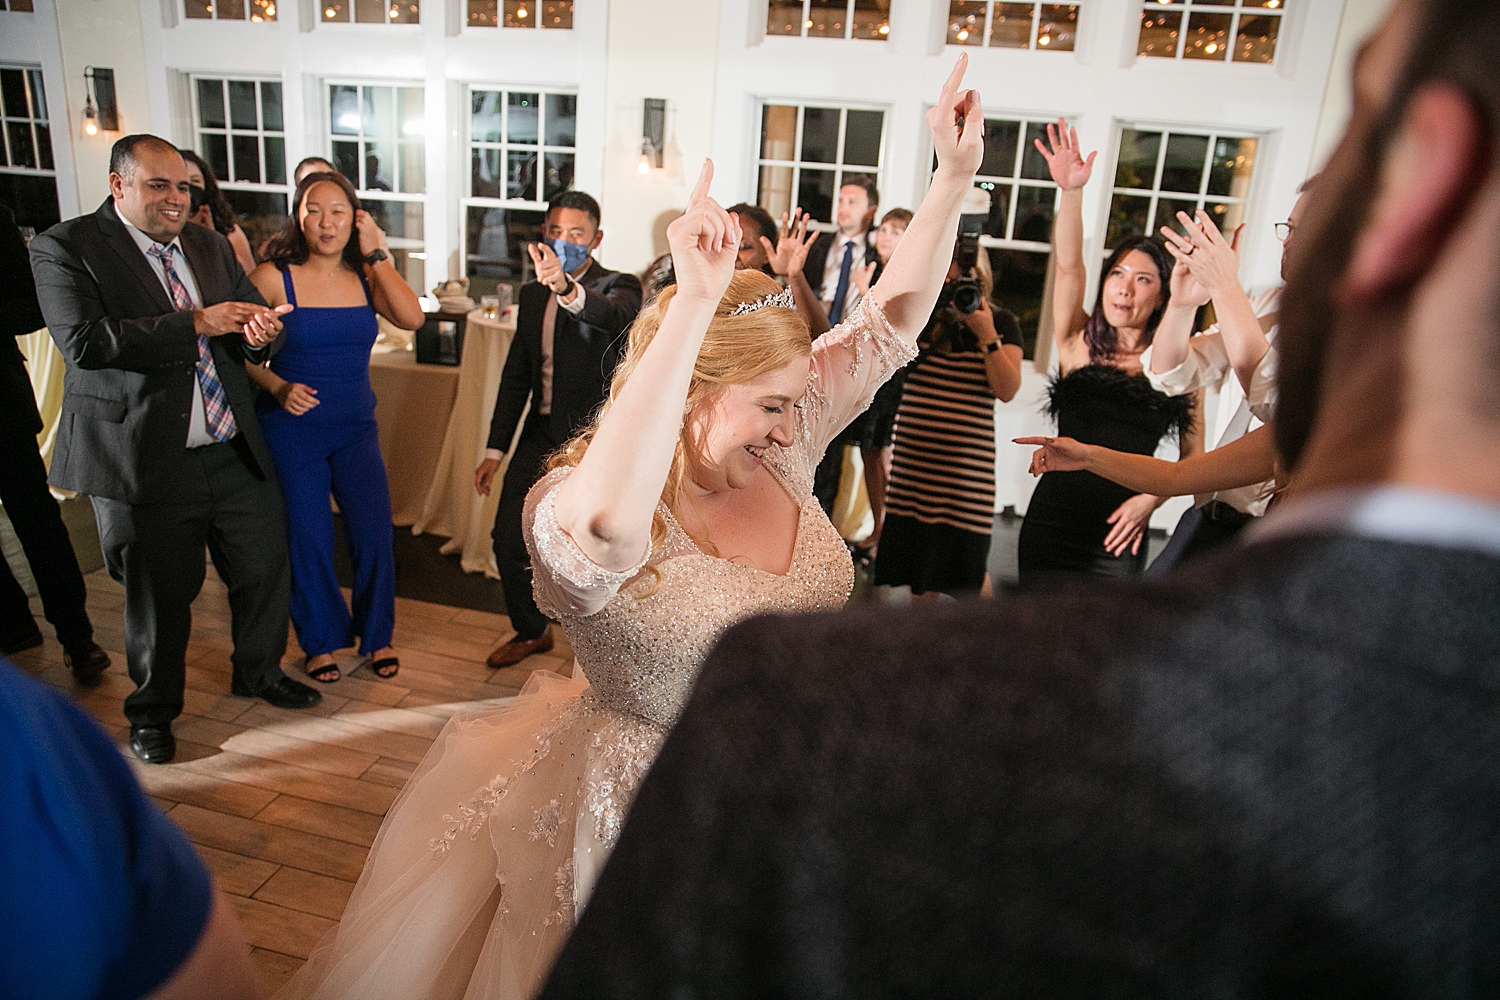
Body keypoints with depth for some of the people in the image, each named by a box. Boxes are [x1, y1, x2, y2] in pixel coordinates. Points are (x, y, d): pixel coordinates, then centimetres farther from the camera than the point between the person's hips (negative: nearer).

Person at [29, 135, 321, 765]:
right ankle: (153, 709, 33)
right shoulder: (65, 247, -6)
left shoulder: (210, 245, 11)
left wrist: (258, 332, -11)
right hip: (144, 462, -5)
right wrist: (195, 323, -23)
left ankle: (259, 672, 40)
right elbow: (83, 341, -20)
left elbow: (248, 320, 14)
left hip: (236, 453, 5)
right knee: (159, 594, 9)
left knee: (265, 565, 14)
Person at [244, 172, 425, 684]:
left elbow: (412, 317, -14)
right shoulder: (273, 277, -7)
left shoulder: (364, 276, 2)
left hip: (356, 429, 3)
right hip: (292, 430, -2)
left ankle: (376, 635, 24)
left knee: (374, 534, 1)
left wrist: (377, 255, -11)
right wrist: (279, 388, -20)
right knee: (308, 541, 6)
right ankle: (321, 641, 28)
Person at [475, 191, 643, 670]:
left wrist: (568, 288, -54)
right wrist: (495, 449, 12)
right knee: (509, 541, 10)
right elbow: (516, 375, 15)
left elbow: (613, 315, -34)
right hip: (540, 437, 6)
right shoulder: (533, 293, 11)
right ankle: (531, 631, 35)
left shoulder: (619, 286, -7)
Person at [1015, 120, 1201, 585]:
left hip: (1118, 533, 0)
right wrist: (1071, 192, -22)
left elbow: (1193, 457, 6)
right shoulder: (1079, 345, 3)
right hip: (1050, 523, 0)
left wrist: (1151, 499, -9)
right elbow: (1068, 269, -11)